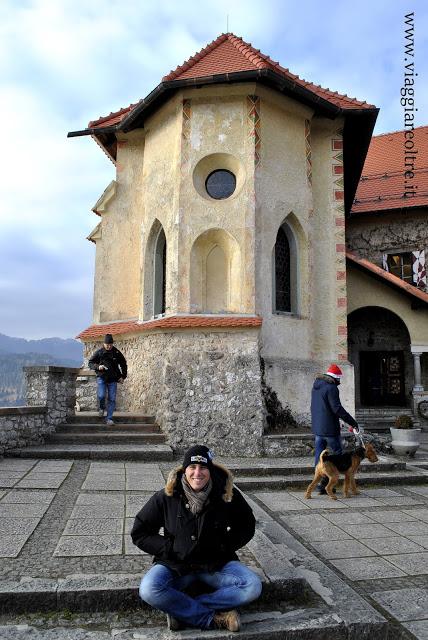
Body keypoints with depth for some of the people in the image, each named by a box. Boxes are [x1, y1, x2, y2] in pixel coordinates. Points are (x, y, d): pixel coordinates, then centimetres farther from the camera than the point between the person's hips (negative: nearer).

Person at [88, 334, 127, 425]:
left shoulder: (117, 353, 4)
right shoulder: (99, 352, 0)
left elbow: (123, 364, 16)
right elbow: (90, 363, 5)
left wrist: (123, 376, 8)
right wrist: (98, 367, -15)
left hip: (113, 380, 1)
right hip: (101, 378, -1)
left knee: (112, 399, -2)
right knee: (101, 396, -19)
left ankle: (109, 418, 7)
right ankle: (101, 408, 13)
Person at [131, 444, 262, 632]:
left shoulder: (227, 494, -8)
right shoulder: (166, 497, -10)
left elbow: (247, 526, 9)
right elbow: (139, 533, -1)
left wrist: (225, 546, -4)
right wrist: (170, 548, -10)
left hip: (216, 564, 1)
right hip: (175, 564, -1)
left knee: (253, 587, -23)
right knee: (148, 590, -31)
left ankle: (182, 610, -18)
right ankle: (214, 619, -17)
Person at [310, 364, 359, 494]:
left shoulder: (316, 386, 13)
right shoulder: (331, 388, -14)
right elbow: (337, 409, -20)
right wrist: (352, 422, -15)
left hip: (317, 428, 8)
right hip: (330, 428, -8)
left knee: (319, 455, 11)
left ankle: (320, 483, 14)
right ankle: (325, 483, -2)